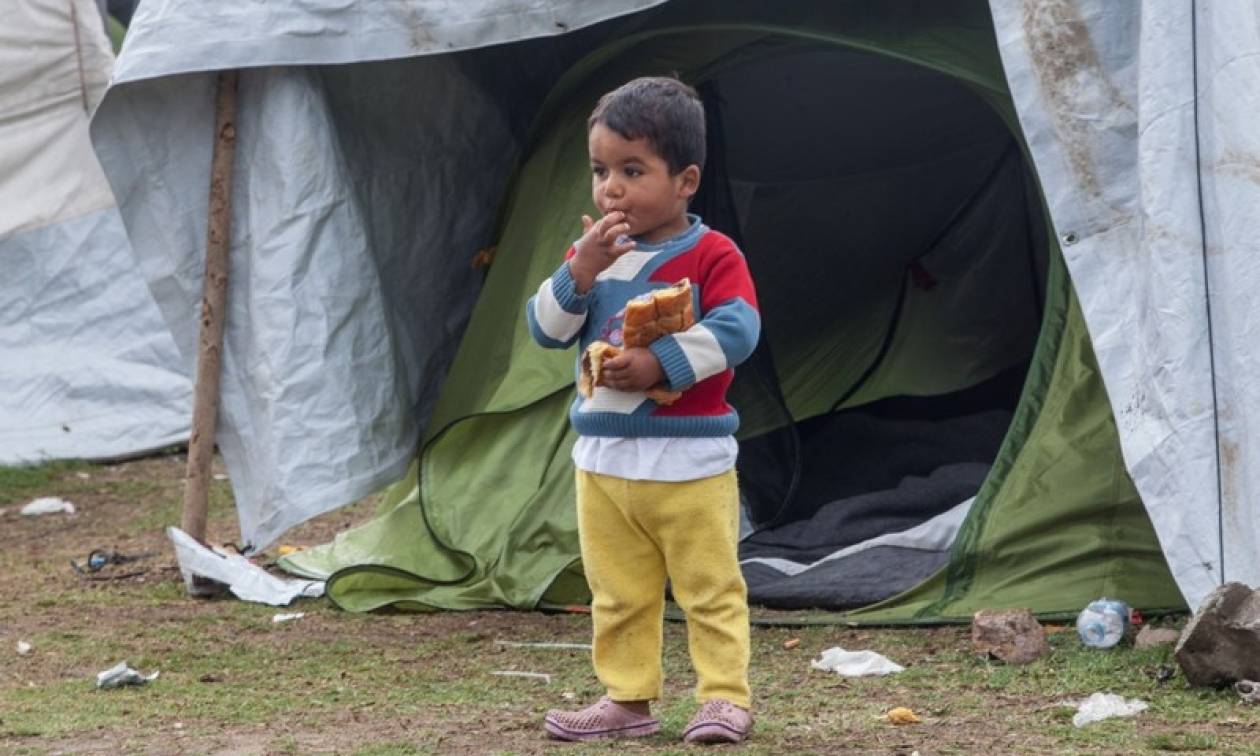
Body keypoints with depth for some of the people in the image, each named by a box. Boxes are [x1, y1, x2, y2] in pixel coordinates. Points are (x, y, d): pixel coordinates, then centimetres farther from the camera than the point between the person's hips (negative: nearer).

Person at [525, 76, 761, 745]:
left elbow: (736, 331, -21)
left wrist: (662, 363, -26)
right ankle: (627, 698, 19)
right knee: (617, 591, 11)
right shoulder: (591, 254, 7)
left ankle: (725, 696, 6)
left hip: (690, 461, -5)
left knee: (710, 587, 1)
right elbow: (546, 330, 0)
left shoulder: (711, 256, -9)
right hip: (604, 458, 6)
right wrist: (579, 274, -17)